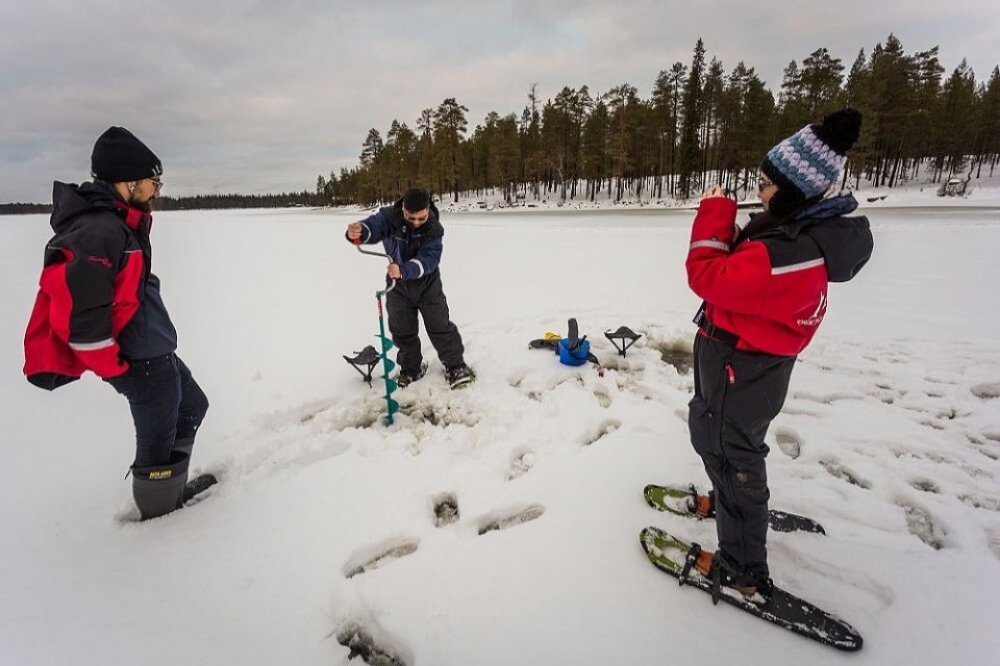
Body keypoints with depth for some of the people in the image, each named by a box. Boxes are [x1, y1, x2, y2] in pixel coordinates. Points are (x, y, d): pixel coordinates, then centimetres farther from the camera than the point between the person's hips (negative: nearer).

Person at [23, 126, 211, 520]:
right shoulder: (97, 231, -24)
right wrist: (114, 368, -15)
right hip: (142, 364, -10)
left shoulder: (120, 223, 9)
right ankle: (159, 514, 29)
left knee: (193, 407, 26)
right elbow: (75, 313, -28)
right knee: (158, 443, 6)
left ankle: (172, 488, 42)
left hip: (158, 354, 10)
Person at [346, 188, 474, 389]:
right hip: (398, 285, 2)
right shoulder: (389, 217, -20)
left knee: (440, 326, 4)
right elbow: (372, 226, -35)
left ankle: (455, 365, 21)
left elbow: (428, 260, -33)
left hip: (427, 283, -2)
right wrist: (358, 232, -60)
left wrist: (403, 271, -50)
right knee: (402, 330, 12)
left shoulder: (434, 229, -22)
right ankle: (411, 368, 30)